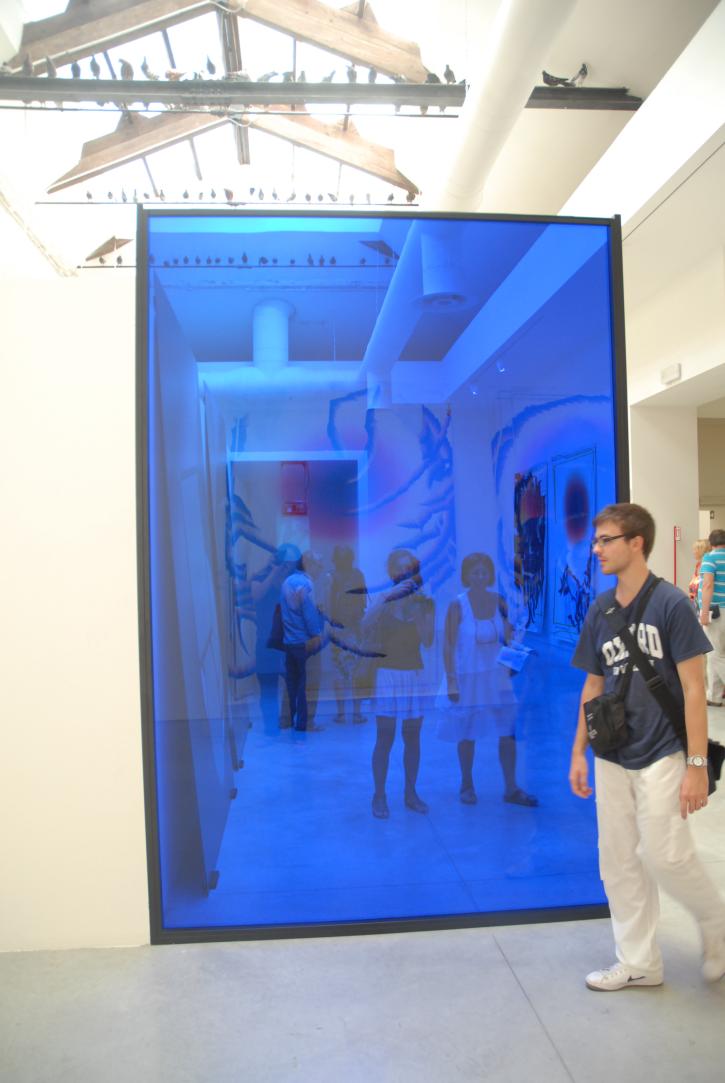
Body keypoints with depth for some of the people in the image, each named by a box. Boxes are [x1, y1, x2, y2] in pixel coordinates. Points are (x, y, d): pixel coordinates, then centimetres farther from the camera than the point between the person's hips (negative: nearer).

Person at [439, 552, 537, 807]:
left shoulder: (498, 601, -1)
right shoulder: (457, 606, -11)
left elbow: (507, 637, 8)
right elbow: (448, 646, -9)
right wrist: (451, 682, -12)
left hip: (497, 675, 3)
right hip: (468, 676, -3)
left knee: (509, 732, 1)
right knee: (468, 734, 10)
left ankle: (511, 789, 14)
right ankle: (467, 786, 28)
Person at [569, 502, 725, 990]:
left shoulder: (670, 603, -12)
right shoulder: (600, 610, 4)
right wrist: (579, 752, 11)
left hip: (660, 755, -6)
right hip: (611, 758, 6)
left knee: (665, 855, -4)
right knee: (618, 862, 11)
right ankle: (639, 963, 27)